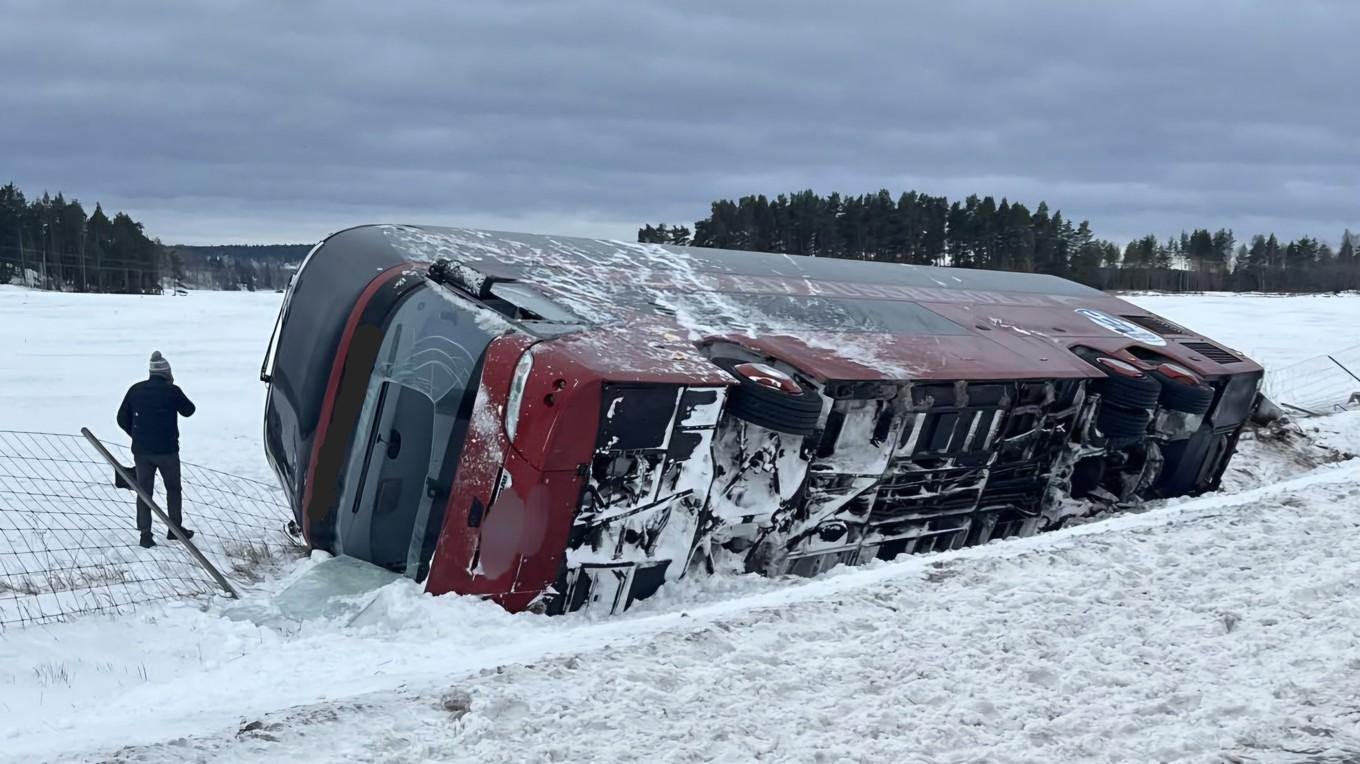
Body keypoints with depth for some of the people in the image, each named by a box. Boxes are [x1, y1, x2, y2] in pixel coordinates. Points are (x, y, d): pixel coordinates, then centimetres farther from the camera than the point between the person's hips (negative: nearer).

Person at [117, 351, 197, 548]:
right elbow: (188, 410, 7)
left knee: (144, 490, 8)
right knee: (173, 488, 14)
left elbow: (122, 419, 7)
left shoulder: (135, 390, 3)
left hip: (141, 450, 3)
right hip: (166, 449, -3)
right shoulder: (171, 391, -9)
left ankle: (145, 533, 4)